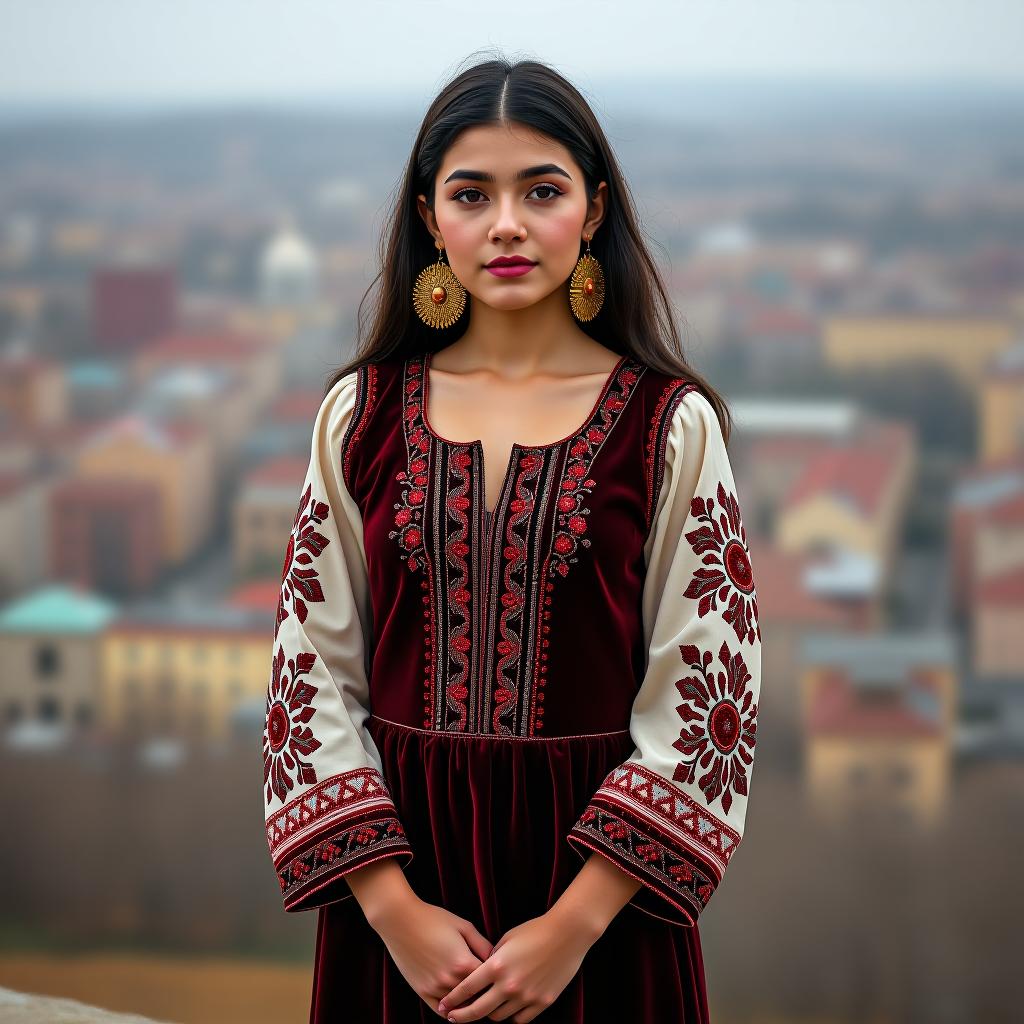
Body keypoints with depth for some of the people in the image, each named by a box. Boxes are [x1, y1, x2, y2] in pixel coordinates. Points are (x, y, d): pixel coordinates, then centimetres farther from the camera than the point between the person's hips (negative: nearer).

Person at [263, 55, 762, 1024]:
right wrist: (393, 908, -9)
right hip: (396, 863, 2)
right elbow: (311, 674, 0)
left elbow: (710, 696, -7)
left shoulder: (671, 424, -4)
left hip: (599, 865, -1)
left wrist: (574, 925, -13)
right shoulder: (362, 414, 1)